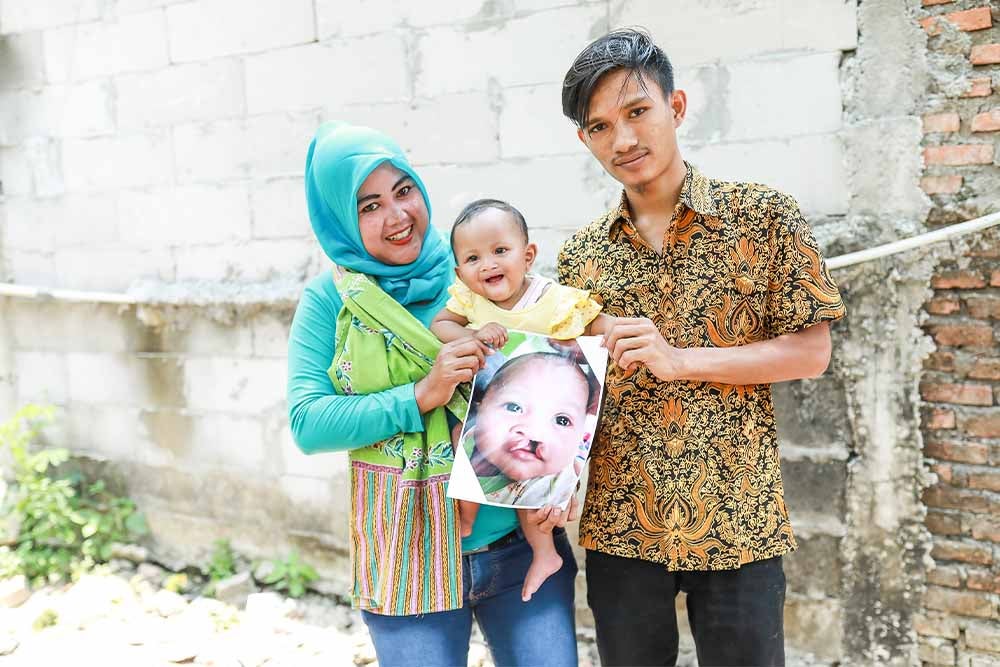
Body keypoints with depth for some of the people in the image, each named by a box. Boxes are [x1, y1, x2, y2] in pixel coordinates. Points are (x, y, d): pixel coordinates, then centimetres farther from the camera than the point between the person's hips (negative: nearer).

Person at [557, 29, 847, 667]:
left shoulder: (764, 216, -4)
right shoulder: (581, 254, 5)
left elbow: (812, 350, -6)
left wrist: (682, 360, -16)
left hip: (736, 514, -2)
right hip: (621, 519, 3)